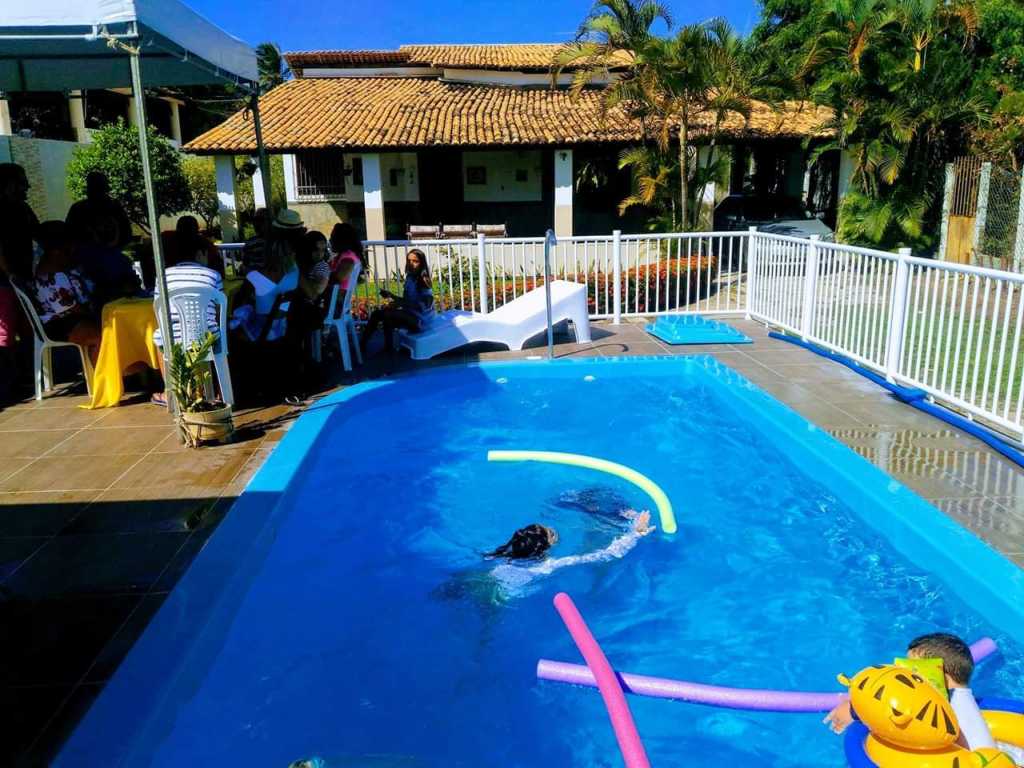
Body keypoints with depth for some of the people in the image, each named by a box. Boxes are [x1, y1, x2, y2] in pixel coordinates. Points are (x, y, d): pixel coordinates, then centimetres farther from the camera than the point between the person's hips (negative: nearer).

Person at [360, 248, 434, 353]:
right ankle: (362, 344, 0)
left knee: (387, 314, -27)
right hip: (409, 314, 9)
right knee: (377, 313, 1)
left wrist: (400, 303, -24)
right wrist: (391, 295, -1)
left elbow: (423, 306, -22)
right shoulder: (410, 278, 7)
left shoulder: (424, 281, -16)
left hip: (419, 319, -9)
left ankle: (389, 349, -15)